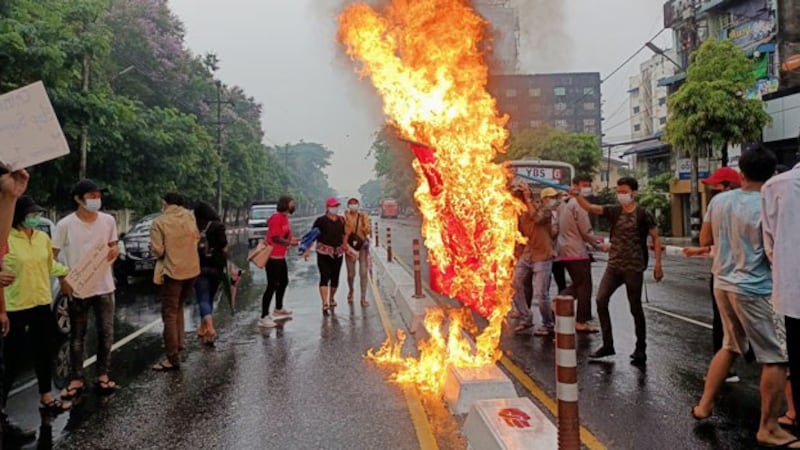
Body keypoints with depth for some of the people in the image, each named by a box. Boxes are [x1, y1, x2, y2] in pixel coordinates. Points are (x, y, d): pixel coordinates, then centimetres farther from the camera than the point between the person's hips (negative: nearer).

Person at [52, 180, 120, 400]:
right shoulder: (65, 225, -10)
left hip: (104, 286, 3)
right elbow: (52, 255, -5)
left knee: (106, 333, 8)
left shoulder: (108, 220, -1)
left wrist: (114, 252, -11)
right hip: (77, 288, -2)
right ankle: (77, 380, 20)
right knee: (77, 336, 9)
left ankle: (102, 375, 23)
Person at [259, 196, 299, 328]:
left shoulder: (285, 218, 13)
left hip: (281, 257, 10)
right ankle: (264, 317, -7)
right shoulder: (276, 218, -17)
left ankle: (278, 309, 41)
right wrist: (290, 242, -21)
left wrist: (294, 240, 5)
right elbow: (275, 238, -25)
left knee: (283, 282, 22)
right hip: (273, 257, -10)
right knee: (272, 286, -10)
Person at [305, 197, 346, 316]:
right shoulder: (321, 221, -6)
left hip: (338, 253, 5)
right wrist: (308, 250, -15)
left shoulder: (341, 220, 8)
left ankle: (332, 299, 35)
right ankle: (325, 305, -12)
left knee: (335, 277, 11)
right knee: (324, 277, -10)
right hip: (324, 253, -4)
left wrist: (345, 247, 15)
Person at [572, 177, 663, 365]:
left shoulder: (642, 215, -4)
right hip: (614, 265, 4)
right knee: (601, 299, -7)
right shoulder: (613, 211, 5)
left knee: (635, 307, 4)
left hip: (633, 267, -4)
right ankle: (607, 344, 4)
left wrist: (658, 264, -6)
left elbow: (656, 239, 1)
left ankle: (641, 349, 18)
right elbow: (590, 208, -8)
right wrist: (577, 195, -26)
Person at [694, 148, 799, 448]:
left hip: (723, 284, 7)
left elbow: (704, 239, 13)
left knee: (731, 346, 23)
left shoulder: (719, 201, 2)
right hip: (755, 290, -7)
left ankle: (704, 405, 28)